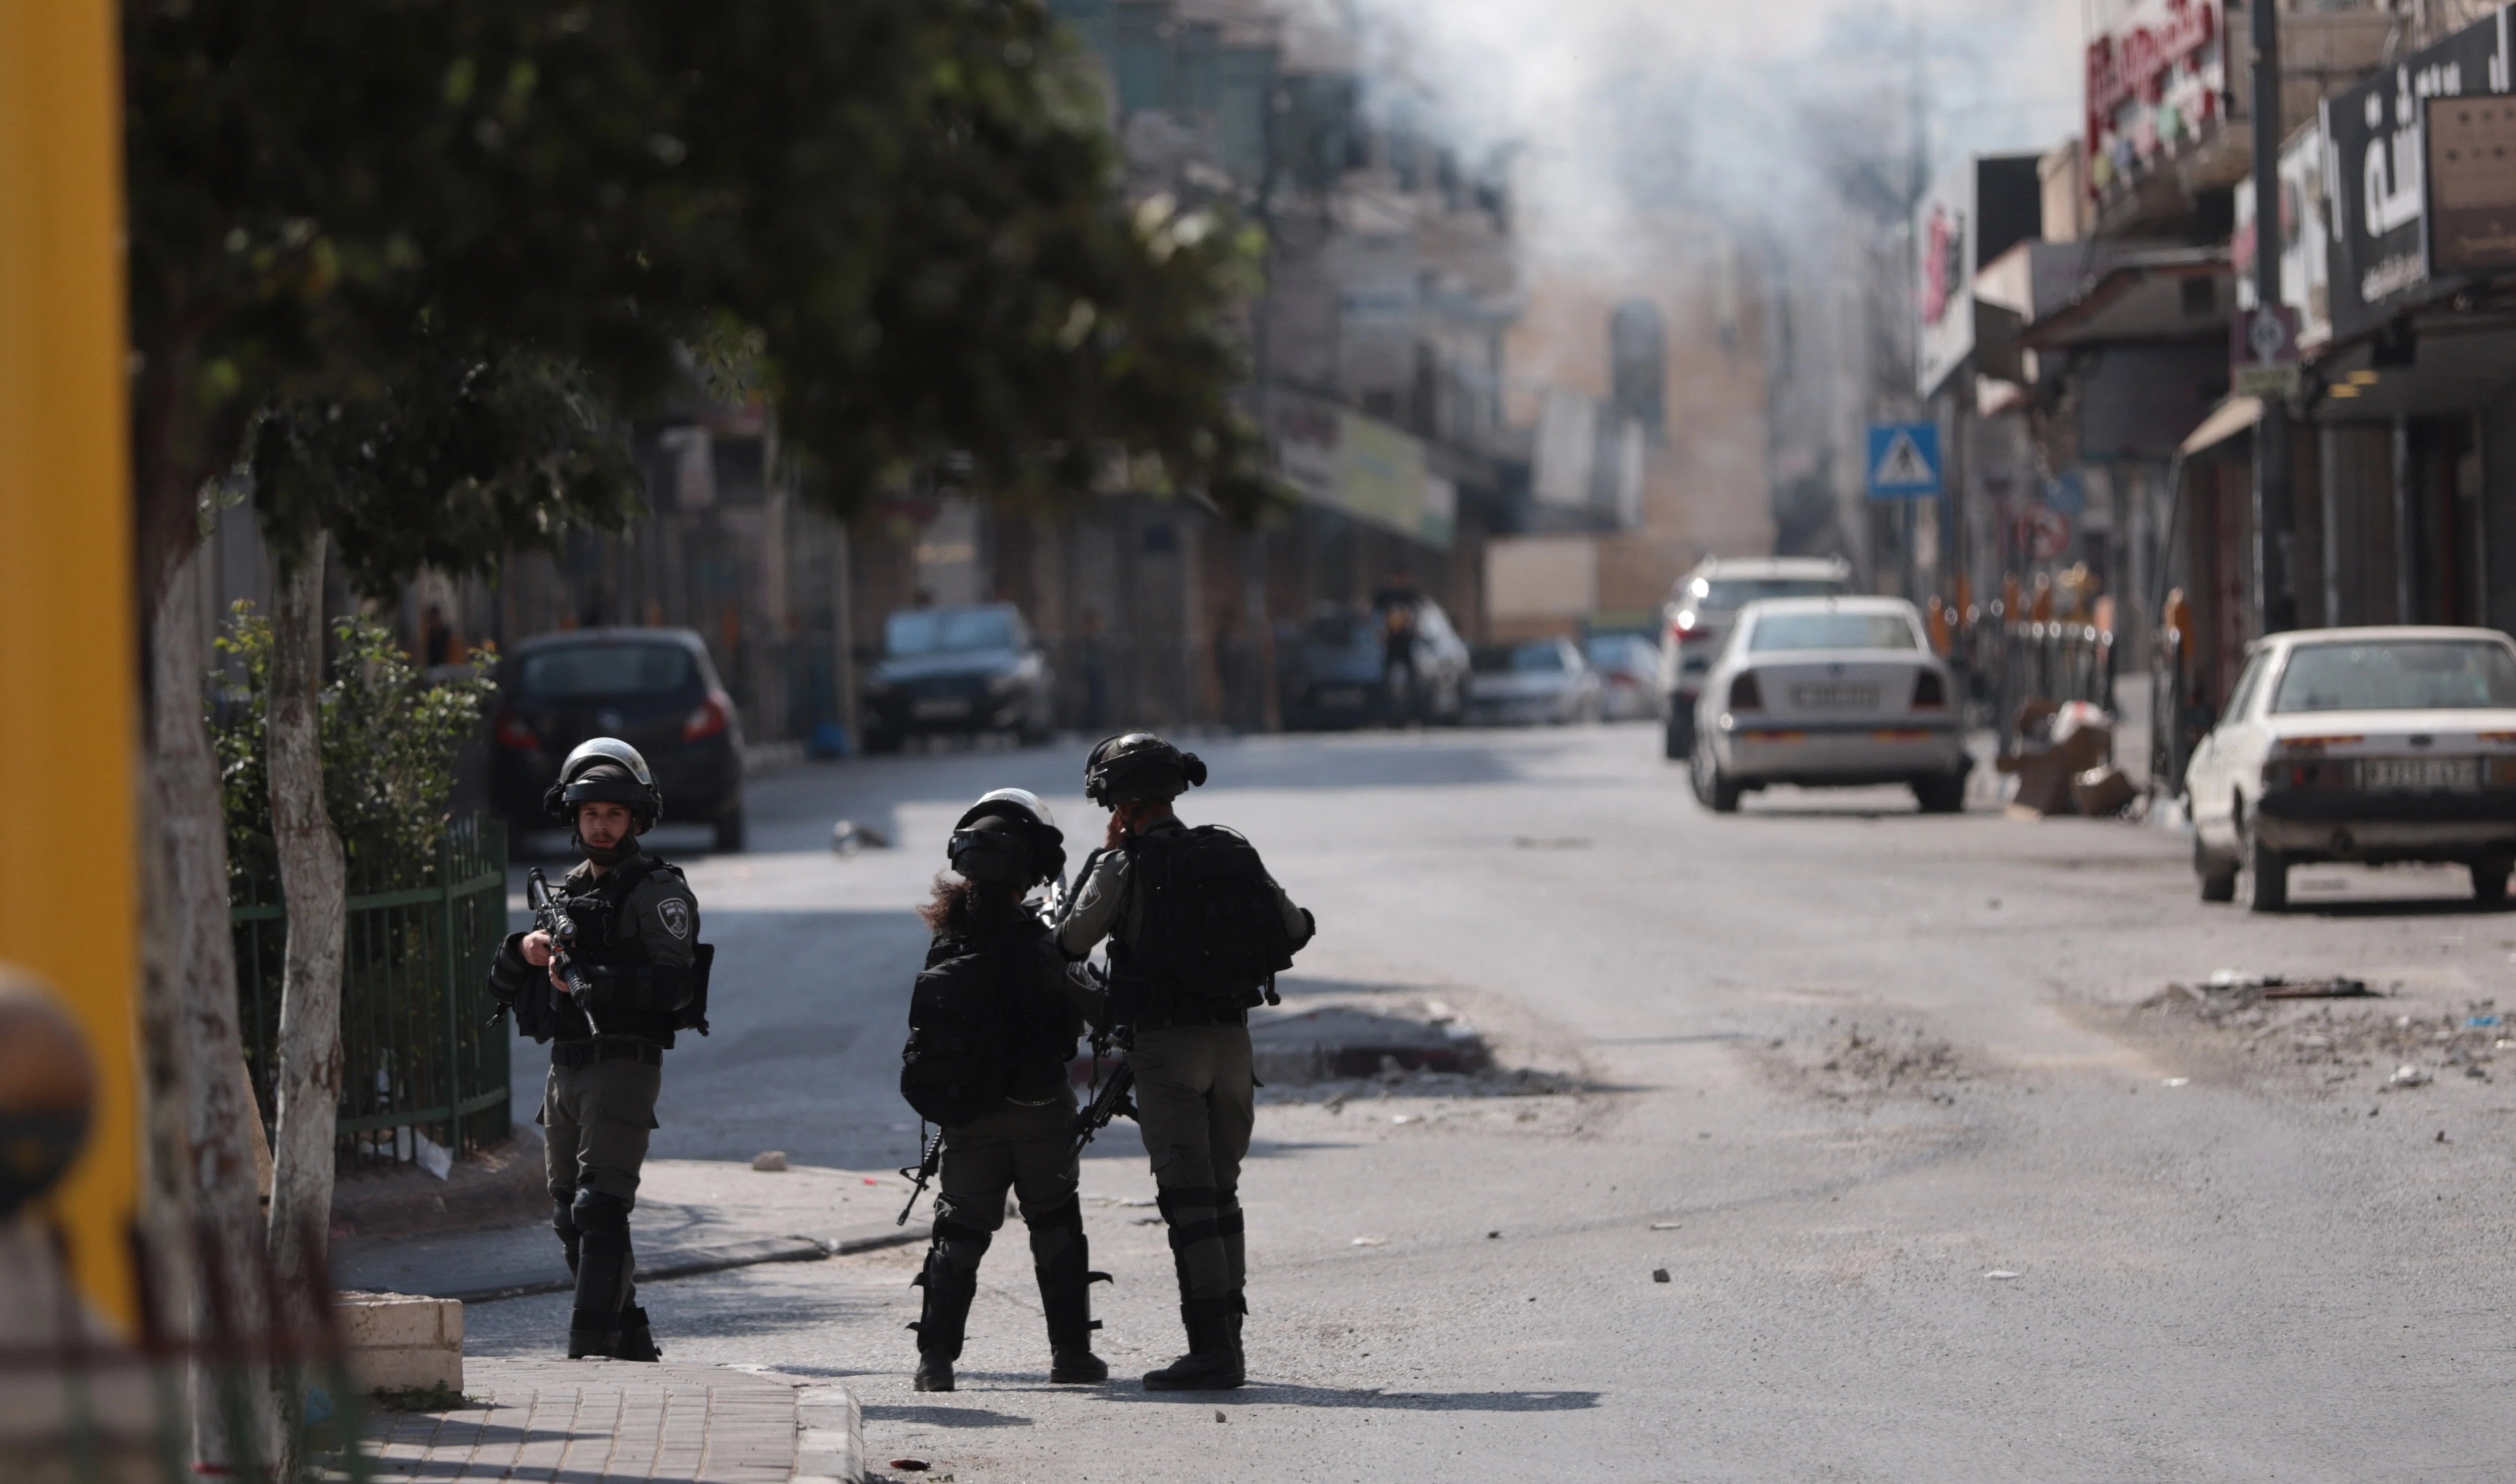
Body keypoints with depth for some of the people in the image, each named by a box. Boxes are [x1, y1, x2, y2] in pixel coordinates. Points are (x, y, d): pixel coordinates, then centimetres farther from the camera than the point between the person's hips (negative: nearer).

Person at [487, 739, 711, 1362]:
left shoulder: (656, 892, -4)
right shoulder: (568, 893, 18)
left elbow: (675, 985, -17)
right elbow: (504, 987, 17)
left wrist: (591, 980, -24)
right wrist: (523, 953, -5)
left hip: (624, 1067, -8)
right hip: (565, 1069, 8)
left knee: (600, 1208, -15)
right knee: (570, 1216, 10)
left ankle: (591, 1351, -19)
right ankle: (633, 1345, 20)